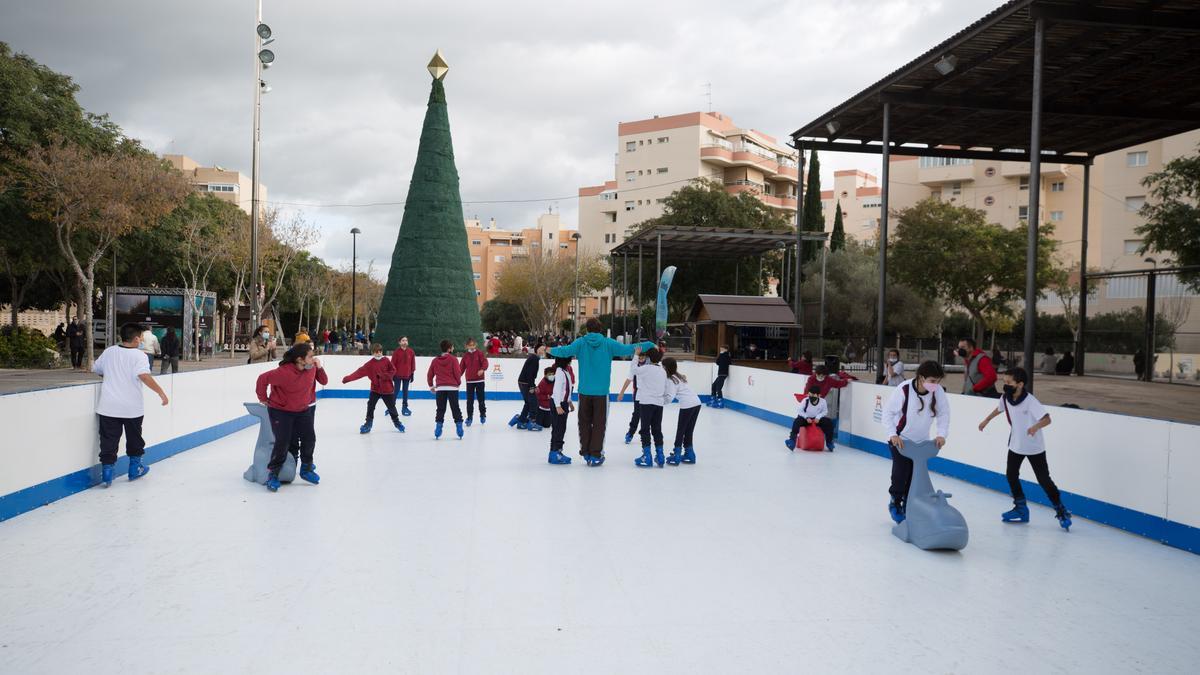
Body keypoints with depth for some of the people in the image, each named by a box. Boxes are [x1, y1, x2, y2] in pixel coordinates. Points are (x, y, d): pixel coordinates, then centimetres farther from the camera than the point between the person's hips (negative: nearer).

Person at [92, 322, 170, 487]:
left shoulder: (108, 352, 4)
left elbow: (96, 370, 17)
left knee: (109, 440, 5)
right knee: (134, 438, 16)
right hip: (132, 407, -2)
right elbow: (144, 375, -25)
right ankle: (135, 468, 28)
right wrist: (161, 392, -23)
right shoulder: (138, 355, -10)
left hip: (108, 407, 3)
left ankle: (107, 473, 0)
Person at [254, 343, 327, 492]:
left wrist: (319, 367, -19)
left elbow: (324, 381, -1)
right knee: (283, 442, -10)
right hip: (280, 411, -5)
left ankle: (306, 468, 21)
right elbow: (263, 379, -23)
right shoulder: (284, 372, -30)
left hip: (304, 409, 5)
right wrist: (263, 399, -9)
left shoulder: (312, 367, -12)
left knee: (309, 438, -2)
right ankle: (273, 474, 10)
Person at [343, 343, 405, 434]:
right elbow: (360, 372, -13)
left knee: (391, 406, 10)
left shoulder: (386, 361, -7)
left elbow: (393, 370, -5)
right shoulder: (370, 364, -6)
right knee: (370, 405, -6)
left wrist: (384, 376, -20)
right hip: (375, 389, 1)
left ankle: (396, 422, 30)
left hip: (387, 388, -1)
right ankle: (368, 423, 8)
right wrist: (348, 378, -22)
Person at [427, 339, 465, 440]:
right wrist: (459, 382, 11)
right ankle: (459, 426, 4)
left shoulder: (435, 360, 7)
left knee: (440, 409, 9)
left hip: (440, 388, 3)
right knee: (455, 409, 6)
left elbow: (429, 374, 9)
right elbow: (457, 373, -9)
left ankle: (438, 427, 5)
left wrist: (431, 385, 24)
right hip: (452, 387, -3)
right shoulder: (453, 359, -5)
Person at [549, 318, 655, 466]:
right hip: (601, 391, -1)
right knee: (599, 424, 6)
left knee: (584, 422, 14)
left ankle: (585, 452, 18)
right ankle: (595, 455, 5)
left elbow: (565, 351, -12)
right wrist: (649, 345, 1)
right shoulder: (608, 343, -4)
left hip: (584, 391, 1)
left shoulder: (581, 342, -3)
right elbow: (627, 349, -8)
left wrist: (548, 350, 5)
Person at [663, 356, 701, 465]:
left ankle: (676, 457, 5)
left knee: (680, 431, 3)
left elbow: (670, 397, -12)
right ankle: (689, 455, 20)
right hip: (697, 403, 8)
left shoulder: (670, 379, -5)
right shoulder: (680, 376, 20)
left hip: (687, 406, -8)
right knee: (688, 431, 16)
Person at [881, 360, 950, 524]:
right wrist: (892, 434, -25)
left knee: (915, 476, 5)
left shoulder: (938, 391, -19)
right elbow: (888, 413, -17)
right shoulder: (903, 390, -29)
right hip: (900, 440, -4)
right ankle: (895, 504, 19)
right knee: (901, 474, -6)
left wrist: (942, 434, -15)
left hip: (921, 442, 4)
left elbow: (944, 413, -4)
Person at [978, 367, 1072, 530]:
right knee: (1011, 475, 7)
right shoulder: (1005, 399, -9)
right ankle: (1021, 509, 22)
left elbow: (1047, 419, -32)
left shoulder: (1030, 401, -27)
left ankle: (1061, 511, 12)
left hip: (1034, 447, -6)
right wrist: (986, 420, 25)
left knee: (1043, 479, -3)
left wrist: (1036, 426, -51)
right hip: (1016, 445, 6)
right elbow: (999, 409, 15)